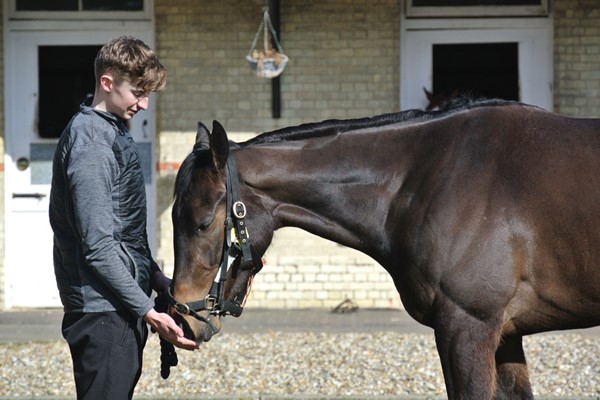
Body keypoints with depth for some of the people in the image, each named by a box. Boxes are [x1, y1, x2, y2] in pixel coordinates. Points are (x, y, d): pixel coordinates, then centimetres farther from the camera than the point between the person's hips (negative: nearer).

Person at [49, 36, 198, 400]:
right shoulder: (91, 145, -18)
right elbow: (98, 247, -22)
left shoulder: (114, 133, 13)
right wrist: (149, 312, -22)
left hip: (122, 306, 10)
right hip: (104, 310, -10)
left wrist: (157, 278, 17)